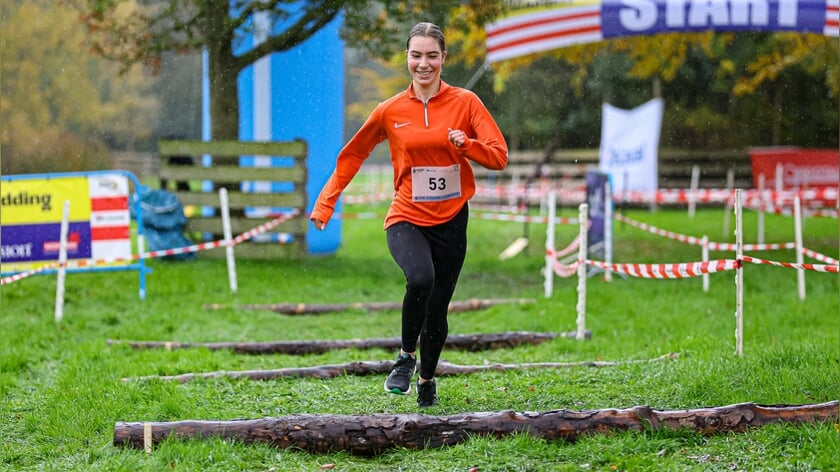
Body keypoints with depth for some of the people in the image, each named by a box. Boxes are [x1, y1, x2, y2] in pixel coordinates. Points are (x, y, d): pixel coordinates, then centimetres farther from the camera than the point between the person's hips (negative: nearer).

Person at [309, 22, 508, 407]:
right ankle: (406, 355, -8)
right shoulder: (390, 111, 0)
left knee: (437, 309, 7)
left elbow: (499, 157, -6)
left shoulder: (465, 103, -3)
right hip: (406, 219, -1)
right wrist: (325, 203, 5)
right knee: (420, 278, -30)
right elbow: (353, 155, 11)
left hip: (450, 221, 1)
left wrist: (466, 143, -26)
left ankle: (427, 379, 33)